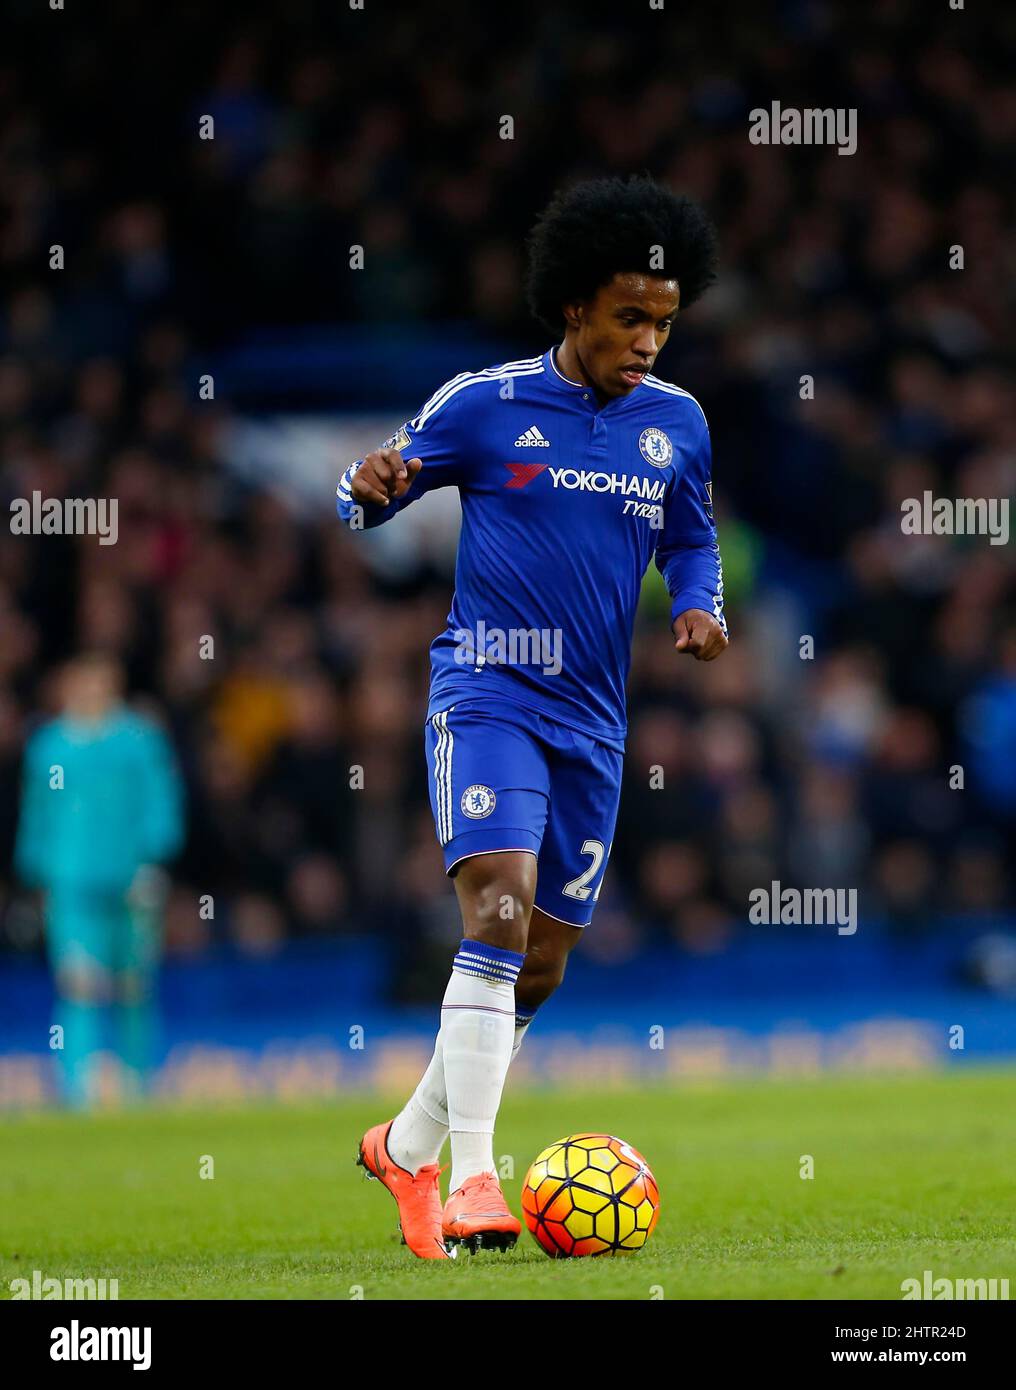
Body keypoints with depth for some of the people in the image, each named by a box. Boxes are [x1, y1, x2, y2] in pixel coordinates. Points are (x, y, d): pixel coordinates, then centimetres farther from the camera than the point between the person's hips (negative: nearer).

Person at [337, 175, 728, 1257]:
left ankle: (408, 1147, 29)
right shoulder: (484, 405, -5)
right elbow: (365, 500, 3)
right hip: (487, 696, -5)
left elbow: (690, 539, 21)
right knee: (499, 912, -24)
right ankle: (468, 1177, -26)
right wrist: (369, 486, -21)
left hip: (592, 721, 5)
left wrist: (701, 606, 0)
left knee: (538, 969, 10)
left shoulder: (676, 423, 6)